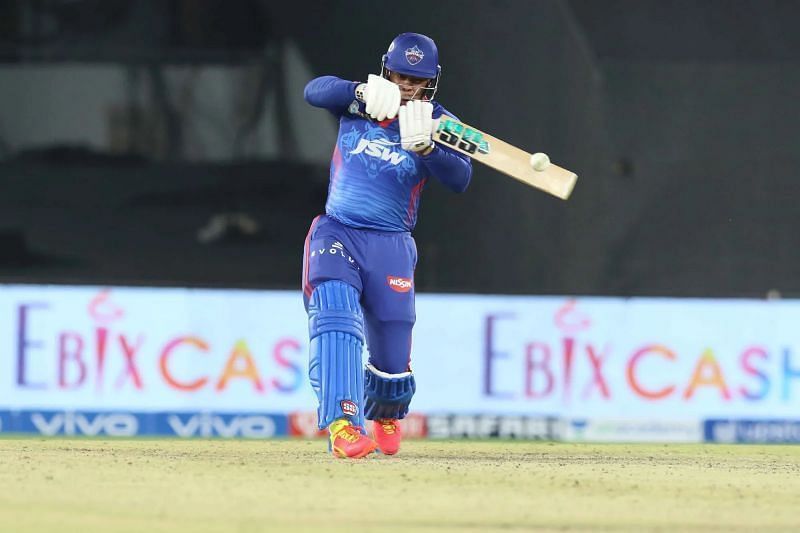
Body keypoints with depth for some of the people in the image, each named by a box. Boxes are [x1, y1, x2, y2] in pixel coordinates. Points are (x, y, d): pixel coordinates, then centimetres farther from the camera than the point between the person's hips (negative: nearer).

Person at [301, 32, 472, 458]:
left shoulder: (438, 122, 0)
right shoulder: (357, 103, 4)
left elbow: (459, 179, -16)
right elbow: (315, 91, -15)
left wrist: (424, 147, -34)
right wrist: (361, 93, -32)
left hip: (390, 247, 1)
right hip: (337, 234, 0)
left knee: (392, 362, 4)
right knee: (334, 316, -28)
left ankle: (386, 415, 39)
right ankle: (342, 424, -39)